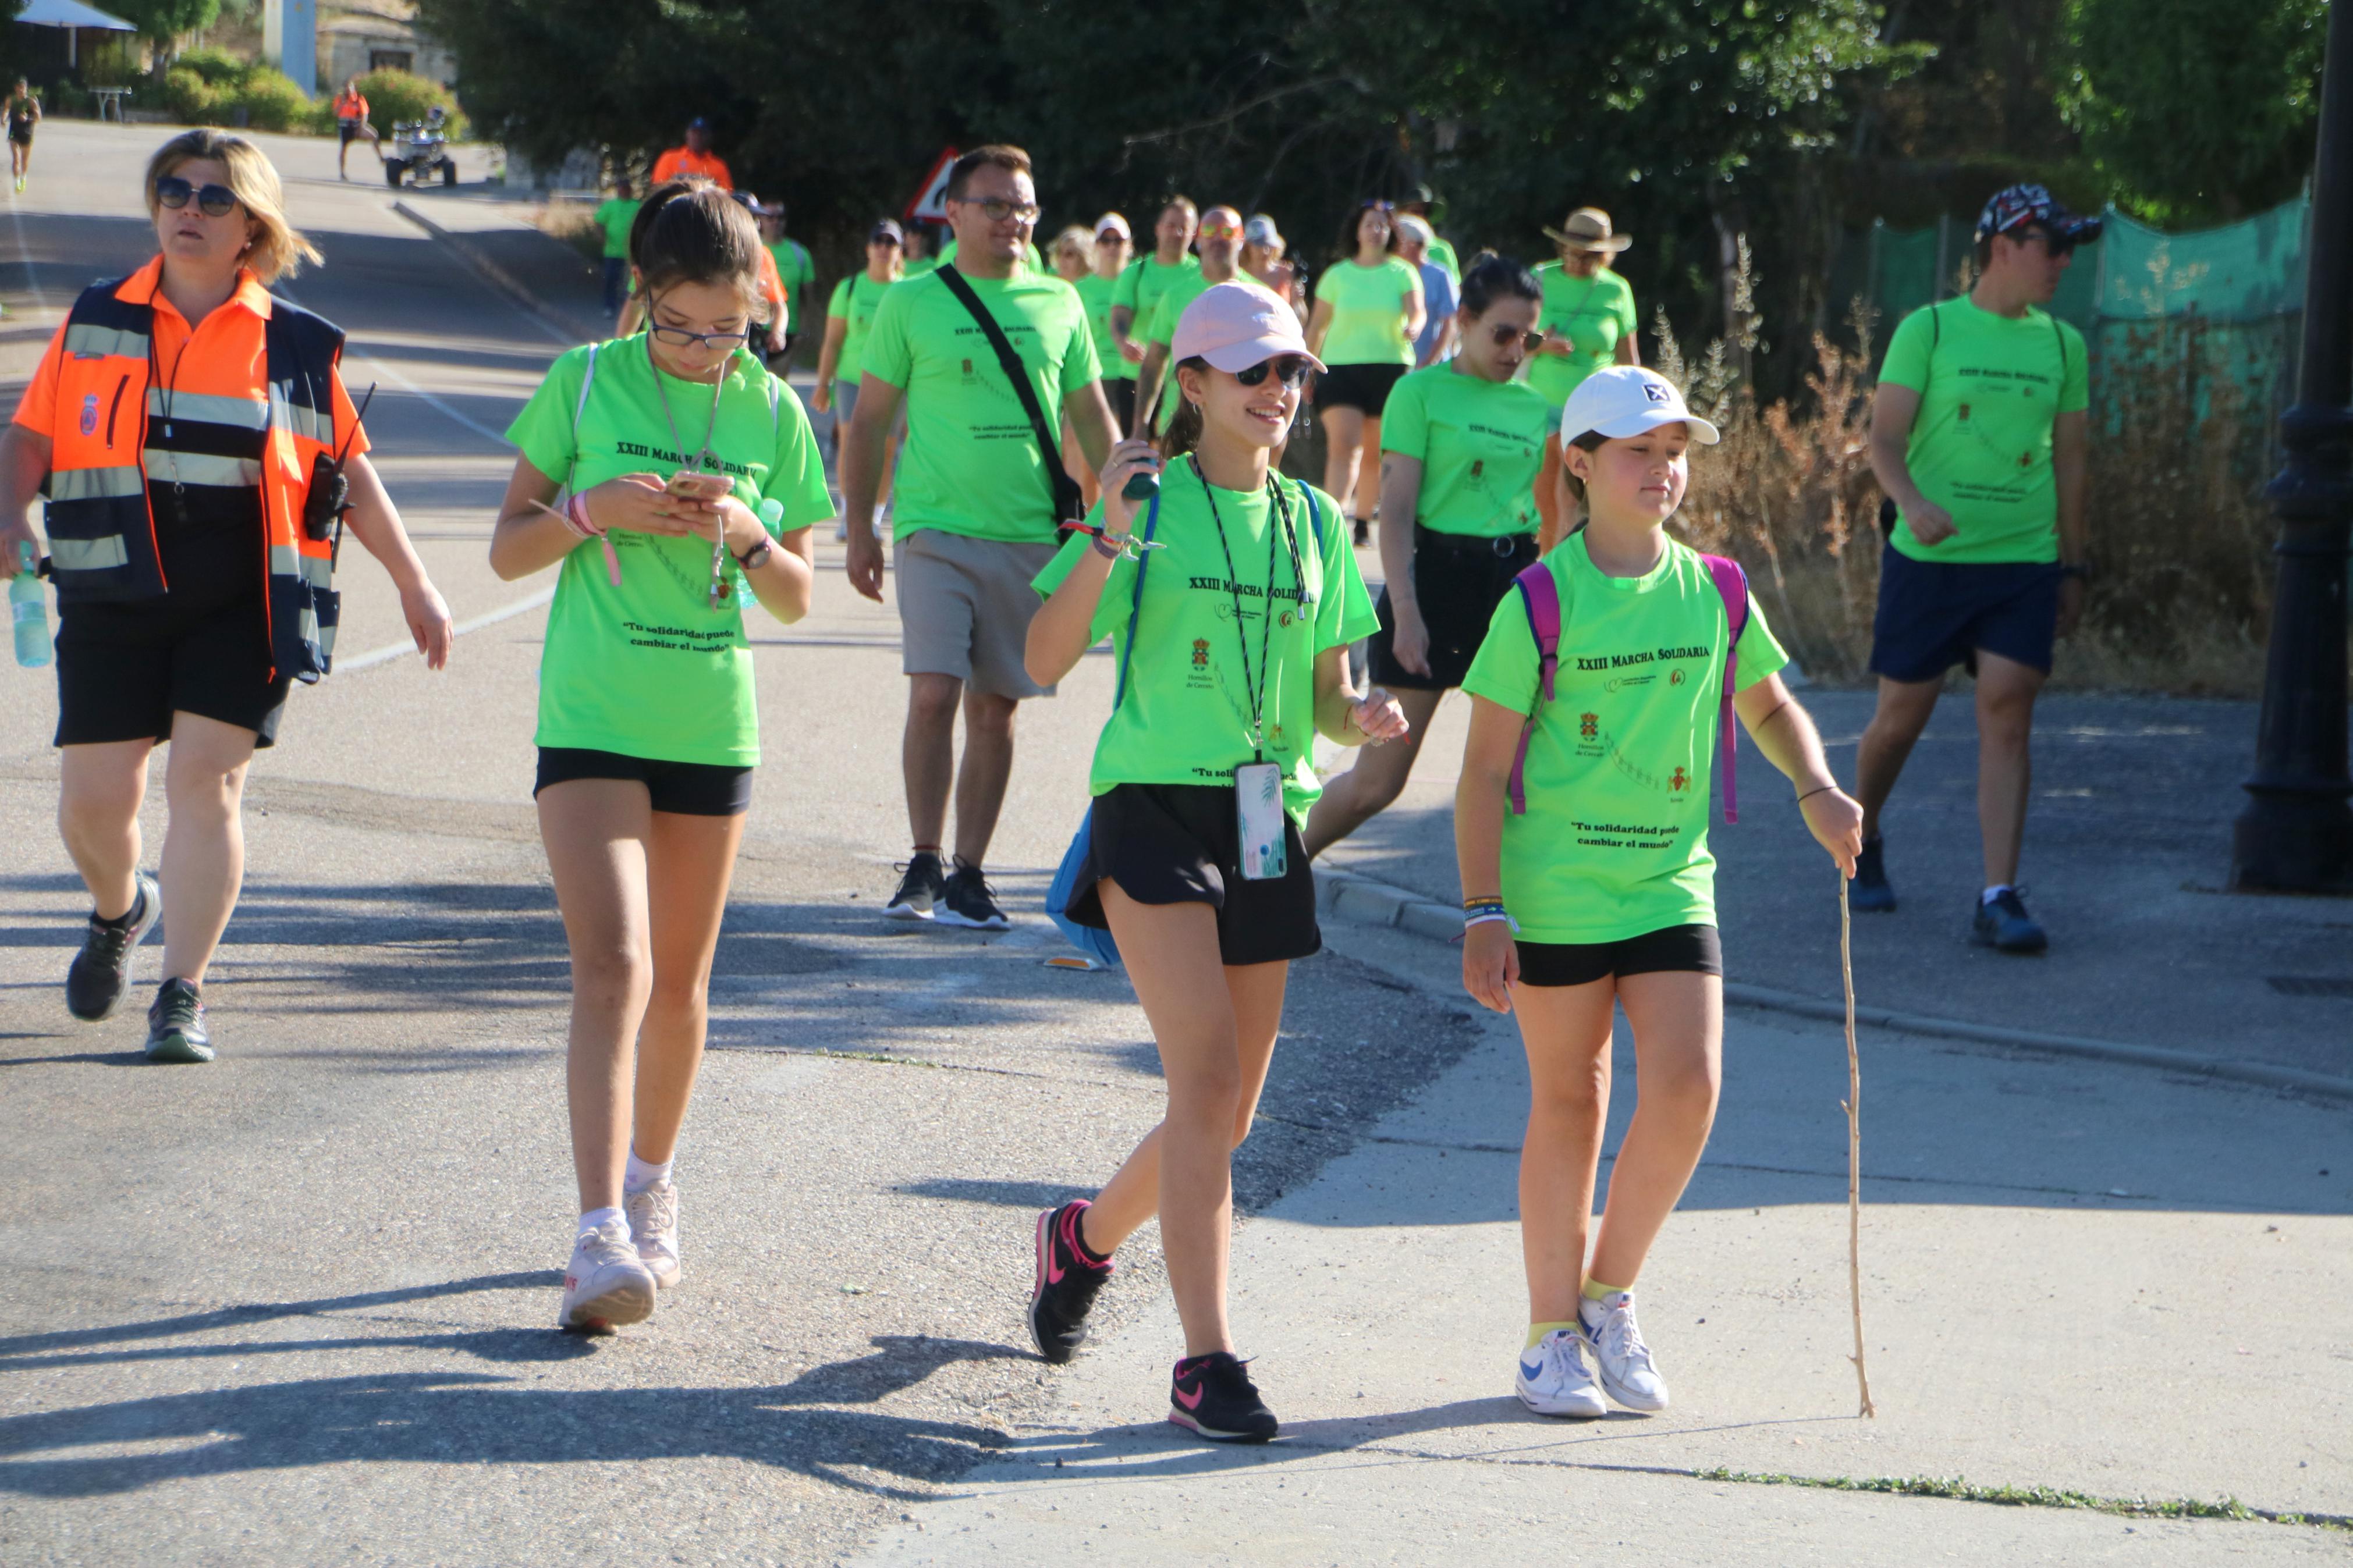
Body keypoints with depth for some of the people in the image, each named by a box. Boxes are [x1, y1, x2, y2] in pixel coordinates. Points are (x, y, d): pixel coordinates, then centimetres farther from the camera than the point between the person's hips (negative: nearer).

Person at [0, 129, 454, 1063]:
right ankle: (120, 912, 35)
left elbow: (348, 468, 13)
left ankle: (182, 997, -3)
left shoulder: (296, 347, 5)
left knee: (206, 781, -11)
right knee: (93, 797, 1)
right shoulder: (94, 323, 8)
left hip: (241, 607, -1)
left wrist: (413, 584, 13)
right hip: (114, 599, 2)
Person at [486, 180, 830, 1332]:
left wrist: (745, 533, -13)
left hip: (711, 724, 3)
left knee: (679, 978, 14)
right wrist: (594, 510, -17)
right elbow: (509, 550, 2)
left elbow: (795, 599, 7)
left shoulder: (772, 414, 3)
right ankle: (600, 1236, -22)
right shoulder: (585, 383, -2)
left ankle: (651, 1190, 35)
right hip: (591, 717, -3)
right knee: (612, 968, -16)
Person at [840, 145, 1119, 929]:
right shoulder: (912, 301, 2)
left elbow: (1093, 418, 16)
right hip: (936, 531, -2)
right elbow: (869, 420, 6)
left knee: (995, 710, 5)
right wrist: (859, 528, 2)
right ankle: (924, 864, -4)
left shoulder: (1059, 302, 9)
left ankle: (968, 873, 12)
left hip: (1030, 536, 3)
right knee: (933, 693, -14)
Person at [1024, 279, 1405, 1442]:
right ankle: (1206, 1364, -17)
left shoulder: (1314, 521, 12)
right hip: (1154, 808, -6)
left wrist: (1362, 720, -6)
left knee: (1229, 1113, 9)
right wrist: (1110, 536, -21)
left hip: (1266, 821, 6)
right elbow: (1046, 661, -10)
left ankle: (1086, 1236, 38)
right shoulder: (1153, 499, -3)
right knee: (1207, 1075, -18)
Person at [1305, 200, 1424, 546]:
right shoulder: (1337, 276, 8)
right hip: (1341, 366, -1)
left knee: (1374, 452, 6)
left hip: (1391, 367, 1)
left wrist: (1413, 327, -30)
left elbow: (1417, 312, -7)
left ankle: (1362, 520, 20)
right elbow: (1317, 326, 13)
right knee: (1343, 443, -17)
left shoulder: (1402, 273, 6)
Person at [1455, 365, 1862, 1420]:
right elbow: (1486, 768, -6)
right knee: (1568, 1104, 5)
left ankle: (1610, 1295, 11)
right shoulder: (1540, 603, -7)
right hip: (1554, 894, -3)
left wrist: (1815, 791, 4)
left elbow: (1768, 706, 22)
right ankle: (1553, 1334, 19)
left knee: (1687, 1089, -10)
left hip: (1673, 887, 3)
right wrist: (1482, 913, -11)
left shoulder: (1713, 593, 5)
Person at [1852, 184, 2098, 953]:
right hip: (1927, 558, -2)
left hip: (2024, 561, 2)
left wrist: (2074, 567, 14)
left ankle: (1998, 900, -11)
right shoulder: (1927, 331, -2)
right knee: (1902, 715, 6)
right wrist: (1911, 501, -26)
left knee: (2008, 714, -9)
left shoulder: (2062, 344, 10)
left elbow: (2070, 458, 15)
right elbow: (1885, 439, -6)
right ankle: (1862, 843, 34)